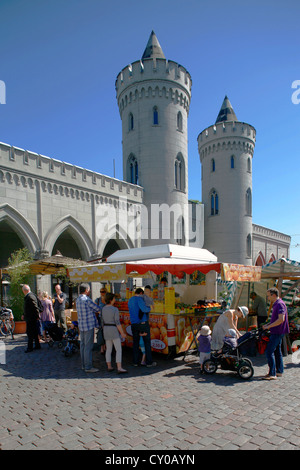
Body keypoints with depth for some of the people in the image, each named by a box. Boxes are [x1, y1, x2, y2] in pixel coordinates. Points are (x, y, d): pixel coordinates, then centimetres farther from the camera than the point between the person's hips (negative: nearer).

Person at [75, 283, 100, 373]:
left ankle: (83, 365, 24)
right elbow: (97, 309, -8)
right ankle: (88, 367, 2)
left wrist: (93, 310, 4)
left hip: (81, 326, 9)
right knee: (88, 347, -3)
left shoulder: (78, 299, 10)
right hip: (89, 325, -9)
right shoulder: (87, 300, -18)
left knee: (83, 345, 14)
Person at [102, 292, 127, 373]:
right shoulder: (115, 309, -17)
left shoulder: (103, 309, 3)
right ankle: (119, 368, -6)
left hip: (106, 330, 7)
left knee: (108, 349, 16)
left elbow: (103, 322, 10)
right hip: (114, 331, -7)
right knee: (119, 350, -2)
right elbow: (117, 323, -18)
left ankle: (109, 367, 19)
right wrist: (122, 333, -11)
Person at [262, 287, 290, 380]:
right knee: (277, 351, 17)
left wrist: (269, 326, -21)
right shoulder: (276, 304, 13)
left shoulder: (280, 304, -19)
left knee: (269, 352, -9)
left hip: (277, 332, -10)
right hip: (277, 332, 10)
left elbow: (281, 319, -27)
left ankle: (272, 374, -5)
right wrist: (267, 324, 12)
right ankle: (279, 371, 27)